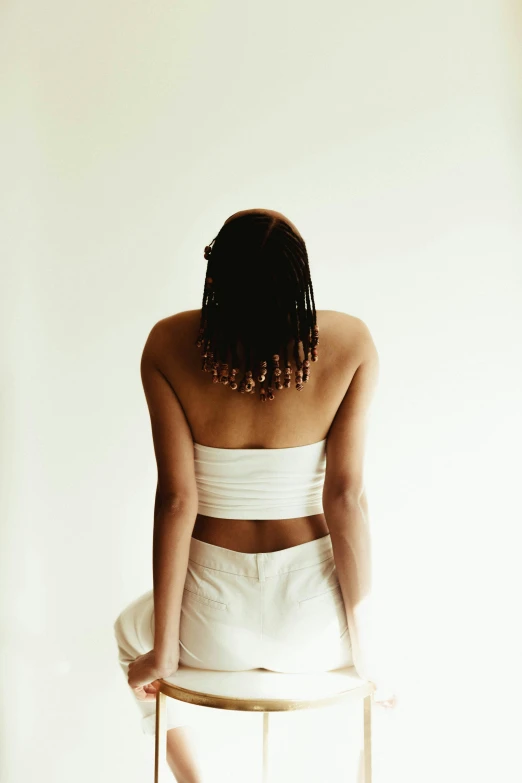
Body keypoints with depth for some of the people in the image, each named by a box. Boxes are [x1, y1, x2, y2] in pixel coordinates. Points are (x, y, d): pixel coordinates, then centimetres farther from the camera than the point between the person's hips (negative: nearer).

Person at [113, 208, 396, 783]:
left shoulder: (168, 345, -12)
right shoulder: (352, 343, -12)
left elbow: (176, 499, -13)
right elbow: (346, 497, -14)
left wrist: (164, 648, -2)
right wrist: (362, 648, -4)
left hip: (213, 627, 0)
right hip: (314, 627, 1)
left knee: (132, 629, 37)